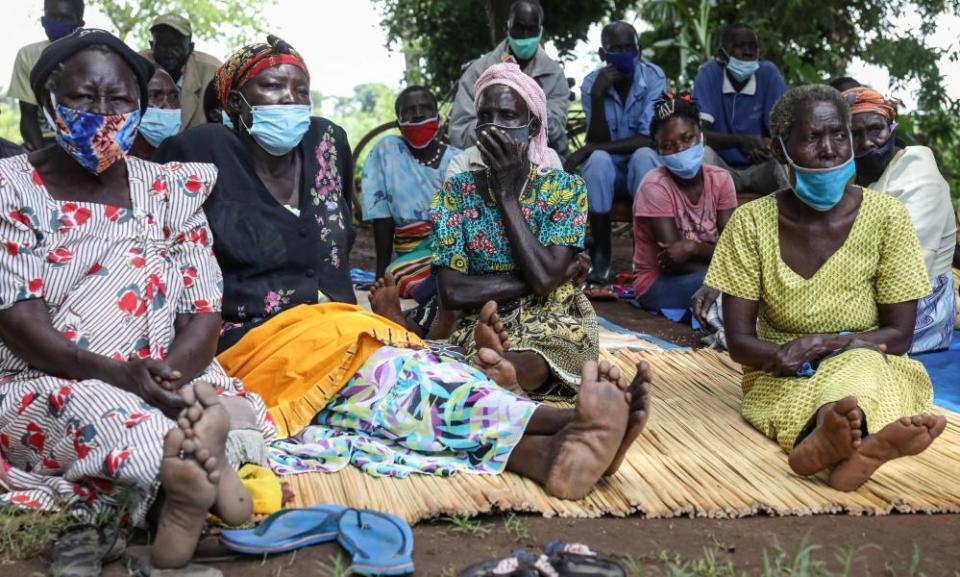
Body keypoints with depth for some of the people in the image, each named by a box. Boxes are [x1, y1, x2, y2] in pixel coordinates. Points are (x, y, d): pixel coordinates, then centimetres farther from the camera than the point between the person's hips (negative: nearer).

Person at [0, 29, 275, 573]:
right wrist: (118, 375, -31)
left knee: (235, 410, -28)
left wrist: (170, 374, -25)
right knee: (86, 407, -37)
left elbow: (204, 313, -2)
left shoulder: (171, 189, 6)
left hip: (165, 386, 3)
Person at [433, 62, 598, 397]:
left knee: (514, 368, -38)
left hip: (552, 325, -2)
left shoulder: (565, 189, -2)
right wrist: (527, 279, -11)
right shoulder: (457, 192, 3)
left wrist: (508, 195, -13)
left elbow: (546, 278, -17)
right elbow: (451, 294, -7)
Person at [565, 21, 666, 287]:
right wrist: (597, 97, -29)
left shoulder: (654, 77, -13)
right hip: (607, 169, 1)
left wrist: (587, 150, -24)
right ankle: (602, 255, -26)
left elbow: (649, 139, -21)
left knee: (643, 156, -34)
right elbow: (599, 142, -14)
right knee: (598, 160, -32)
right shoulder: (592, 83, -8)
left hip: (643, 166, -1)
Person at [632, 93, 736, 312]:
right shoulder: (655, 186, -15)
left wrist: (693, 248, -26)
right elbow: (673, 262, -19)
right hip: (656, 283, -5)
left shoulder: (720, 179, -2)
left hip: (701, 276, 5)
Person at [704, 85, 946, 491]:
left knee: (859, 367, -37)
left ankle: (830, 441, -68)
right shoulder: (752, 223, -6)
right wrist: (780, 354, -31)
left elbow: (899, 335, -5)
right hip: (782, 381, 0)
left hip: (870, 367, 0)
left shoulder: (886, 216, -7)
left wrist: (822, 347, -22)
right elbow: (739, 340, -7)